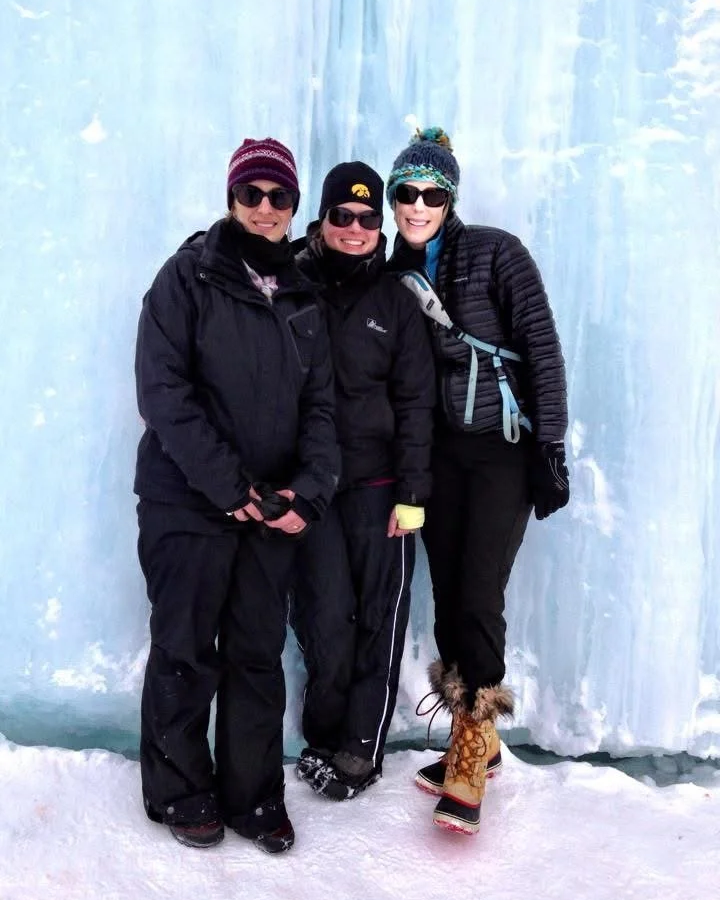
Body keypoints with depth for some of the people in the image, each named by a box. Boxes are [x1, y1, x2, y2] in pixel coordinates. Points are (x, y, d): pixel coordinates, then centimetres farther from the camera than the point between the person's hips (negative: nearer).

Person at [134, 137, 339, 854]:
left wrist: (311, 488, -6)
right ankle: (180, 793, 24)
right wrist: (228, 484, -17)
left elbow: (318, 402, 10)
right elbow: (162, 388, -11)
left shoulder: (301, 296, 12)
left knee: (259, 654, 9)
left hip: (274, 509, 4)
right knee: (186, 653, 6)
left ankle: (253, 794, 24)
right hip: (190, 505, -4)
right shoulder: (189, 275, -2)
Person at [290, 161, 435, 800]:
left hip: (378, 483, 1)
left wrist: (412, 492, -3)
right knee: (327, 616, -3)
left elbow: (415, 402, 4)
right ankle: (324, 735, 20)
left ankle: (359, 749, 17)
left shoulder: (396, 301, 7)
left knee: (380, 618, 2)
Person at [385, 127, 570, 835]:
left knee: (478, 600, -8)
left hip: (505, 449, -5)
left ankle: (469, 761, 6)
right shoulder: (396, 274, 8)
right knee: (448, 599, 7)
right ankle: (476, 743, 25)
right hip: (440, 453, 5)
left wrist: (550, 449, -13)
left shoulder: (496, 253, -6)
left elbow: (543, 349, -9)